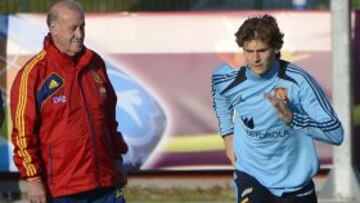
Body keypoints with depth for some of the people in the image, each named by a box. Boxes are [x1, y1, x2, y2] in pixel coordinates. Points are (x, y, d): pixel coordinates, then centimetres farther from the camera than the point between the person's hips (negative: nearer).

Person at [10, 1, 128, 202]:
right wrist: (33, 179, -12)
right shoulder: (33, 73, -8)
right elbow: (23, 131, -9)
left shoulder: (95, 64, 11)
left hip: (106, 184, 5)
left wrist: (117, 158, 19)